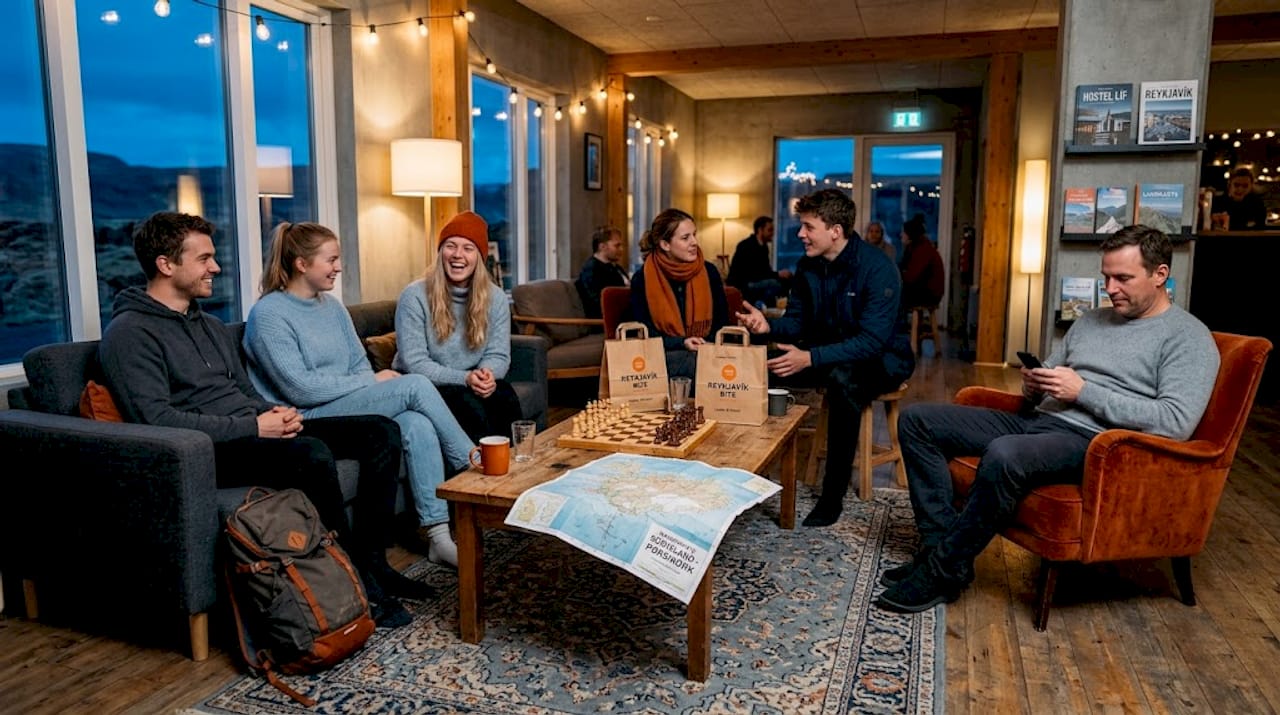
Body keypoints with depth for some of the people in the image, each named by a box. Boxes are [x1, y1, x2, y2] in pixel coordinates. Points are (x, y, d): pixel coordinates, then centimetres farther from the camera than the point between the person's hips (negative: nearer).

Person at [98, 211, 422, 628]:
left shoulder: (212, 326, 21)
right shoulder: (129, 333, -6)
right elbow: (156, 419, -18)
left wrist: (276, 414, 1)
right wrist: (253, 426, -20)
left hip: (254, 432, 9)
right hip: (209, 451, -9)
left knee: (381, 432, -4)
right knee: (312, 453, -37)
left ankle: (372, 561, -4)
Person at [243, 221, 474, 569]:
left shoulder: (333, 306, 15)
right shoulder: (268, 314, -8)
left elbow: (360, 364, 15)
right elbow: (299, 389, -16)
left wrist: (374, 379, -8)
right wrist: (372, 381, -13)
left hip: (350, 407, 7)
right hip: (306, 420, -7)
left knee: (418, 425, -25)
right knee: (415, 385, -21)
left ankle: (436, 531, -24)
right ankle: (471, 463, -7)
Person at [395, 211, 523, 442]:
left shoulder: (496, 298, 2)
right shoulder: (414, 296, -10)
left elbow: (498, 355, 0)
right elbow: (414, 363, -15)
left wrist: (488, 373, -25)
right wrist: (464, 378, -29)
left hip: (471, 384, 3)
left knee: (504, 395, -28)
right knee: (468, 402, -32)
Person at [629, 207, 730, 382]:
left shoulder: (709, 272, 6)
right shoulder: (642, 279, -2)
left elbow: (722, 321, 11)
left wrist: (706, 345, -10)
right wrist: (682, 343, -16)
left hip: (706, 350, 3)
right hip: (662, 355, -3)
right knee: (701, 363, -36)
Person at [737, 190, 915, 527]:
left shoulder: (878, 269, -23)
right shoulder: (808, 266, -2)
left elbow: (872, 341, -30)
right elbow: (796, 322, 1)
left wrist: (810, 359, -39)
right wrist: (769, 326, -23)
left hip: (883, 358, -6)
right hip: (829, 354, 6)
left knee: (842, 377, -39)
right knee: (767, 366, -16)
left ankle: (833, 495, -27)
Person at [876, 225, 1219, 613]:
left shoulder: (1189, 338, -1)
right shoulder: (1091, 320, 21)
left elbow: (1176, 422, -16)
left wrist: (1083, 391, -15)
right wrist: (1033, 386, 0)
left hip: (1095, 442, -8)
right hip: (1037, 421, 8)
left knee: (1004, 455, -40)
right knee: (917, 420, -2)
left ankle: (944, 571, -21)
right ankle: (943, 544, -10)